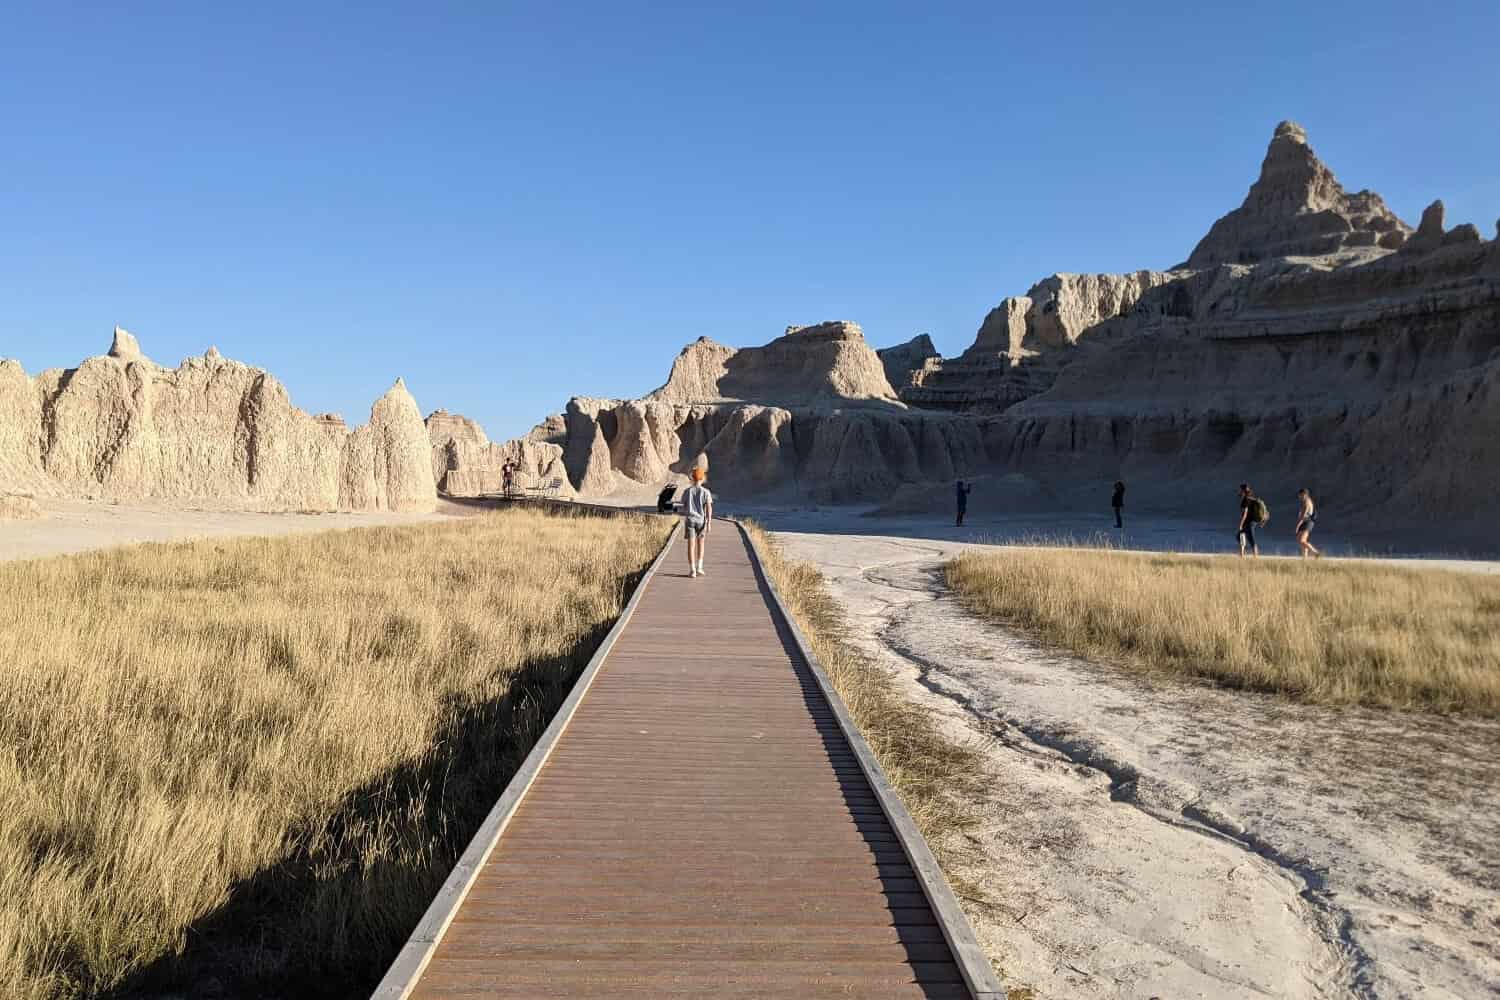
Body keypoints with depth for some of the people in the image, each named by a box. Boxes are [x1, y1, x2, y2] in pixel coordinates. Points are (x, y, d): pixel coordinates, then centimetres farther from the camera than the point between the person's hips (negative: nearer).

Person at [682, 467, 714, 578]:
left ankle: (692, 570, -8)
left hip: (690, 520, 1)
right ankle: (699, 568, 10)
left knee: (691, 545, -2)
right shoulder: (705, 492, -4)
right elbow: (709, 507, -12)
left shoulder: (687, 491, 2)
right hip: (701, 520, -1)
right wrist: (709, 522, -11)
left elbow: (684, 507, 10)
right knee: (700, 544, 15)